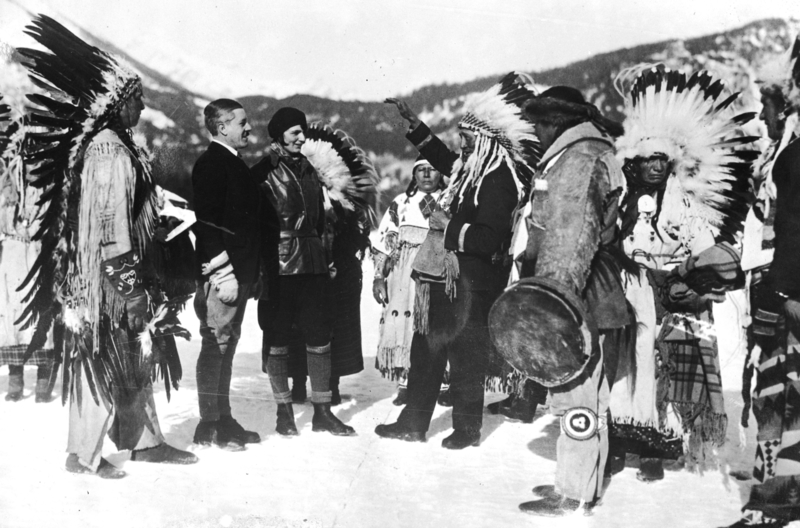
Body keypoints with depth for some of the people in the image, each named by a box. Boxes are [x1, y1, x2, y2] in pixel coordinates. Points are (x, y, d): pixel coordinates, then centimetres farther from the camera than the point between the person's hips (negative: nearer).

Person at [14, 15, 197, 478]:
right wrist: (128, 279, -22)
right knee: (107, 361, 1)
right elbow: (110, 219, -22)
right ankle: (83, 453, 13)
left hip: (127, 271, 10)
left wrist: (142, 279, 18)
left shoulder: (118, 146, 12)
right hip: (110, 276, -10)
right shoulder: (108, 151, -17)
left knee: (137, 356, 15)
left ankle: (144, 439, 26)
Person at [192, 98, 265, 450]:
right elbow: (209, 223, -18)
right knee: (216, 345, -5)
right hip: (223, 274, -10)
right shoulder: (211, 164, -11)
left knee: (226, 346, 14)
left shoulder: (234, 164, 19)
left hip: (239, 272, 10)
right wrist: (224, 273, -21)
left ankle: (224, 419, 22)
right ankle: (209, 426, 2)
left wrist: (250, 273, 19)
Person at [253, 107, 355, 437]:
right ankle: (284, 411, 14)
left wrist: (327, 258, 20)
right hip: (278, 263, -6)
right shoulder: (265, 171, -3)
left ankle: (322, 411, 13)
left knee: (319, 337, 5)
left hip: (312, 264, 6)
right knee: (277, 339, 4)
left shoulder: (308, 170, 16)